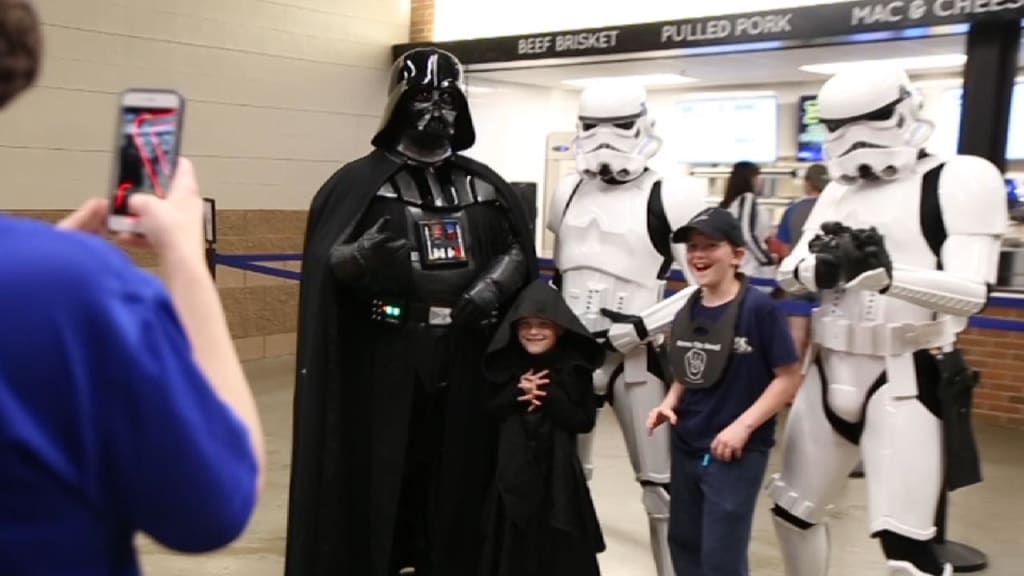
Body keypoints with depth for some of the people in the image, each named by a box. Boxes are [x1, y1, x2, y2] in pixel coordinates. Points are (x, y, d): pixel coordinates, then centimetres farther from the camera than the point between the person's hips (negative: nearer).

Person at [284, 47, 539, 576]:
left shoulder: (485, 185, 13)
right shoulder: (361, 181, 0)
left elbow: (518, 251, 19)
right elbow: (326, 261, -7)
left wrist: (491, 288, -1)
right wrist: (367, 257, -29)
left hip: (462, 364, 4)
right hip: (385, 362, -3)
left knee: (453, 476, 9)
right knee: (379, 476, -1)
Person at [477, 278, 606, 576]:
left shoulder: (575, 366, -4)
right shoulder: (505, 363, 3)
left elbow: (584, 421, -6)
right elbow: (490, 413, 4)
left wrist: (549, 396, -18)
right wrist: (517, 393, -12)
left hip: (558, 471, -2)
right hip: (513, 471, 2)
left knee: (560, 550, 3)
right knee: (514, 549, 9)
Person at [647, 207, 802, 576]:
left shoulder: (758, 307, -16)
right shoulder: (687, 310, 3)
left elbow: (789, 376, -14)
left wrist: (742, 425, -19)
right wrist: (669, 403, -3)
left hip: (736, 452, -7)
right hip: (685, 446, 7)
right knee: (683, 544, 20)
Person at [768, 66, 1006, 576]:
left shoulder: (961, 180, -7)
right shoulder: (840, 190, 12)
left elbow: (972, 294, -18)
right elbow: (787, 272, 4)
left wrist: (888, 273, -35)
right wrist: (822, 269, -19)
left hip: (910, 379, -6)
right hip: (831, 372, 7)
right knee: (793, 509, 16)